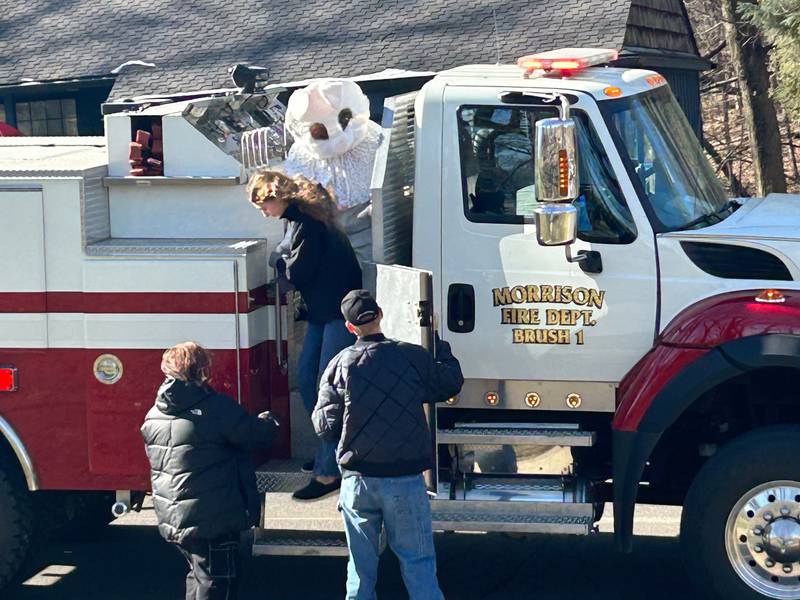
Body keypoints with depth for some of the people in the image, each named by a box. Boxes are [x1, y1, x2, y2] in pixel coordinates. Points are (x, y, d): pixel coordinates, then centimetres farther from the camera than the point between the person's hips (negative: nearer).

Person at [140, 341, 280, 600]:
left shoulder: (154, 416, 7)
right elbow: (258, 436, -11)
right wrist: (268, 422, 14)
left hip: (170, 520, 8)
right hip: (213, 521, -8)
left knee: (198, 576, 24)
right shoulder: (216, 407, -16)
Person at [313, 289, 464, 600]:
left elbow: (324, 427, -2)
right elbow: (451, 383, 12)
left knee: (361, 564, 12)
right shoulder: (413, 356, -6)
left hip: (357, 480, 1)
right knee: (417, 562, 4)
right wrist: (437, 340, 25)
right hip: (405, 480, -1)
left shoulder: (340, 365, -4)